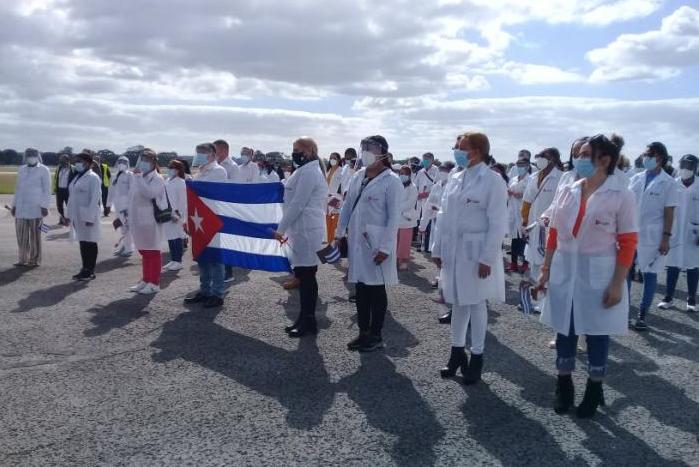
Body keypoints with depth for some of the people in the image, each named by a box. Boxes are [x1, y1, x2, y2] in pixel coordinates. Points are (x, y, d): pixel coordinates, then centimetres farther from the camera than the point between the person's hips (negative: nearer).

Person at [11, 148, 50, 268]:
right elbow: (18, 188, 19)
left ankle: (35, 260, 9)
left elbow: (47, 190, -5)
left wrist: (44, 206, -12)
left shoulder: (43, 170, -3)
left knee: (35, 235, 2)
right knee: (21, 234, 5)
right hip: (21, 207, 5)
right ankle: (23, 259, 14)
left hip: (35, 208, -5)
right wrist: (14, 204, 15)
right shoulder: (21, 170, 15)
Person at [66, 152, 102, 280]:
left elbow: (95, 199, -17)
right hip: (77, 216, 8)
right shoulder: (77, 177, 14)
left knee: (89, 243, -1)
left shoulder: (93, 178, -11)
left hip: (88, 216, -8)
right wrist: (69, 214, 13)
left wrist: (90, 217, -20)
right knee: (82, 242, 12)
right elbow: (72, 196, 17)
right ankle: (85, 269, 20)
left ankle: (90, 271, 7)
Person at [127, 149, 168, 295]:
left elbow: (149, 193, -29)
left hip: (150, 221, -8)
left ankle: (154, 283, 6)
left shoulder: (157, 179, -11)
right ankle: (145, 280, 25)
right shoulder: (139, 178, 15)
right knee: (144, 252, 16)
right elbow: (132, 198, 21)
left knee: (153, 252, -1)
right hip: (138, 221, 8)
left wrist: (138, 177, -24)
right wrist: (129, 217, 19)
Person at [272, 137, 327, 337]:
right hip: (304, 230, 10)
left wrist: (281, 229, -12)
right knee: (304, 275, 13)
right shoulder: (308, 171, 18)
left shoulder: (308, 172, -13)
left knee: (306, 276, -4)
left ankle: (308, 321, 4)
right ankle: (305, 319, 20)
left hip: (306, 231, -10)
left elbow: (297, 204, -17)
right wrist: (288, 230, 21)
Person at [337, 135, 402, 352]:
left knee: (376, 289, 5)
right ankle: (364, 332, 24)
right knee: (360, 288, 11)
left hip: (376, 243, -6)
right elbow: (348, 205, 14)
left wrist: (385, 247, -15)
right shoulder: (358, 176, 9)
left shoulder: (391, 181, -9)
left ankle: (376, 336, 18)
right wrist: (339, 232, 10)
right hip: (356, 239, 6)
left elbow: (394, 217, -11)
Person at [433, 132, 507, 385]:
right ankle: (457, 353, 27)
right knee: (458, 303, 14)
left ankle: (476, 358, 19)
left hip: (476, 252, -5)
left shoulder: (493, 180, -10)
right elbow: (445, 216, 10)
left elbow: (497, 223, -13)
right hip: (452, 250, 6)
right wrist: (438, 249, 9)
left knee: (476, 304, 5)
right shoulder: (456, 179, 8)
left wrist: (487, 258, -16)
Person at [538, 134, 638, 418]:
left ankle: (594, 390, 28)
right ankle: (564, 385, 29)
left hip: (599, 274, -4)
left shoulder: (621, 195, -9)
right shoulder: (568, 192, 4)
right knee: (564, 329, 12)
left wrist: (617, 284, -13)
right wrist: (546, 269, 7)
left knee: (597, 333, 10)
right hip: (564, 272, 4)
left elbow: (628, 243, -10)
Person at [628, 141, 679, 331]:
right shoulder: (636, 179, 7)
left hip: (652, 236, -4)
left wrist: (666, 237, -10)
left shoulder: (668, 183, -4)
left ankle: (642, 315, 14)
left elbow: (669, 213, -6)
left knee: (649, 274, 6)